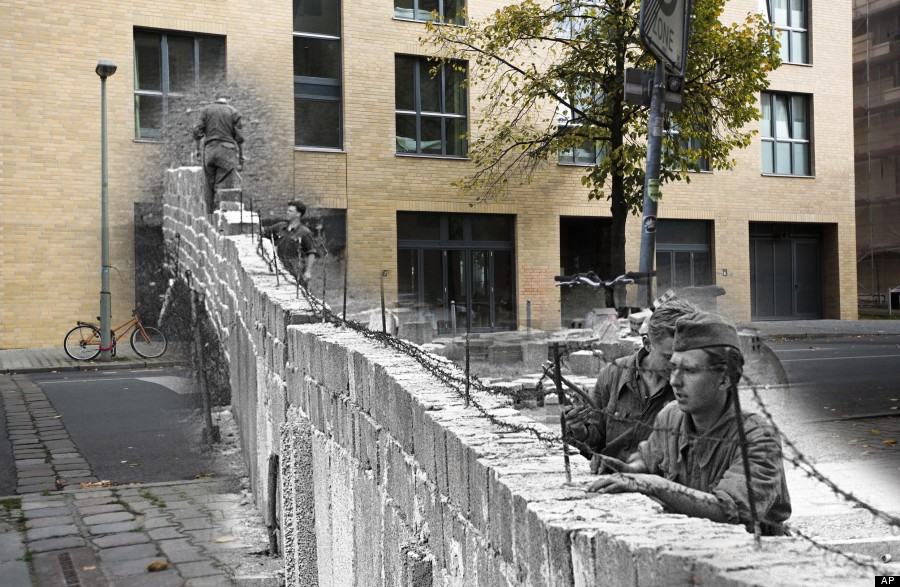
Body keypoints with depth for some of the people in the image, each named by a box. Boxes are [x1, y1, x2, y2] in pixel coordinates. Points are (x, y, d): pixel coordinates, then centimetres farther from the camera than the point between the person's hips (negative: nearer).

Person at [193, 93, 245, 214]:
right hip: (227, 151, -2)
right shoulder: (234, 112, 5)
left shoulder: (206, 110, 11)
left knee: (209, 187, 9)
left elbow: (197, 131, 2)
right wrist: (241, 159, 5)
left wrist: (198, 150, 11)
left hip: (209, 150, 2)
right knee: (224, 187, -6)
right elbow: (239, 138, 1)